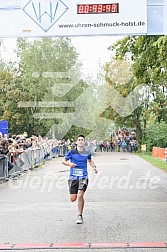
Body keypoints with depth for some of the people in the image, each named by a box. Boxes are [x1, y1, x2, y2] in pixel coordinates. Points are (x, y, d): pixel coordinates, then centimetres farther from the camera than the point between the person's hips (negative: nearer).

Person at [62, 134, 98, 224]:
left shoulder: (87, 153, 3)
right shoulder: (72, 152, -5)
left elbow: (90, 161, 25)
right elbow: (63, 161, 4)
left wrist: (94, 167, 7)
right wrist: (69, 164, -16)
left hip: (83, 177, 0)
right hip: (73, 177, 0)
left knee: (80, 196, -16)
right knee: (73, 199, 1)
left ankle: (80, 216, 1)